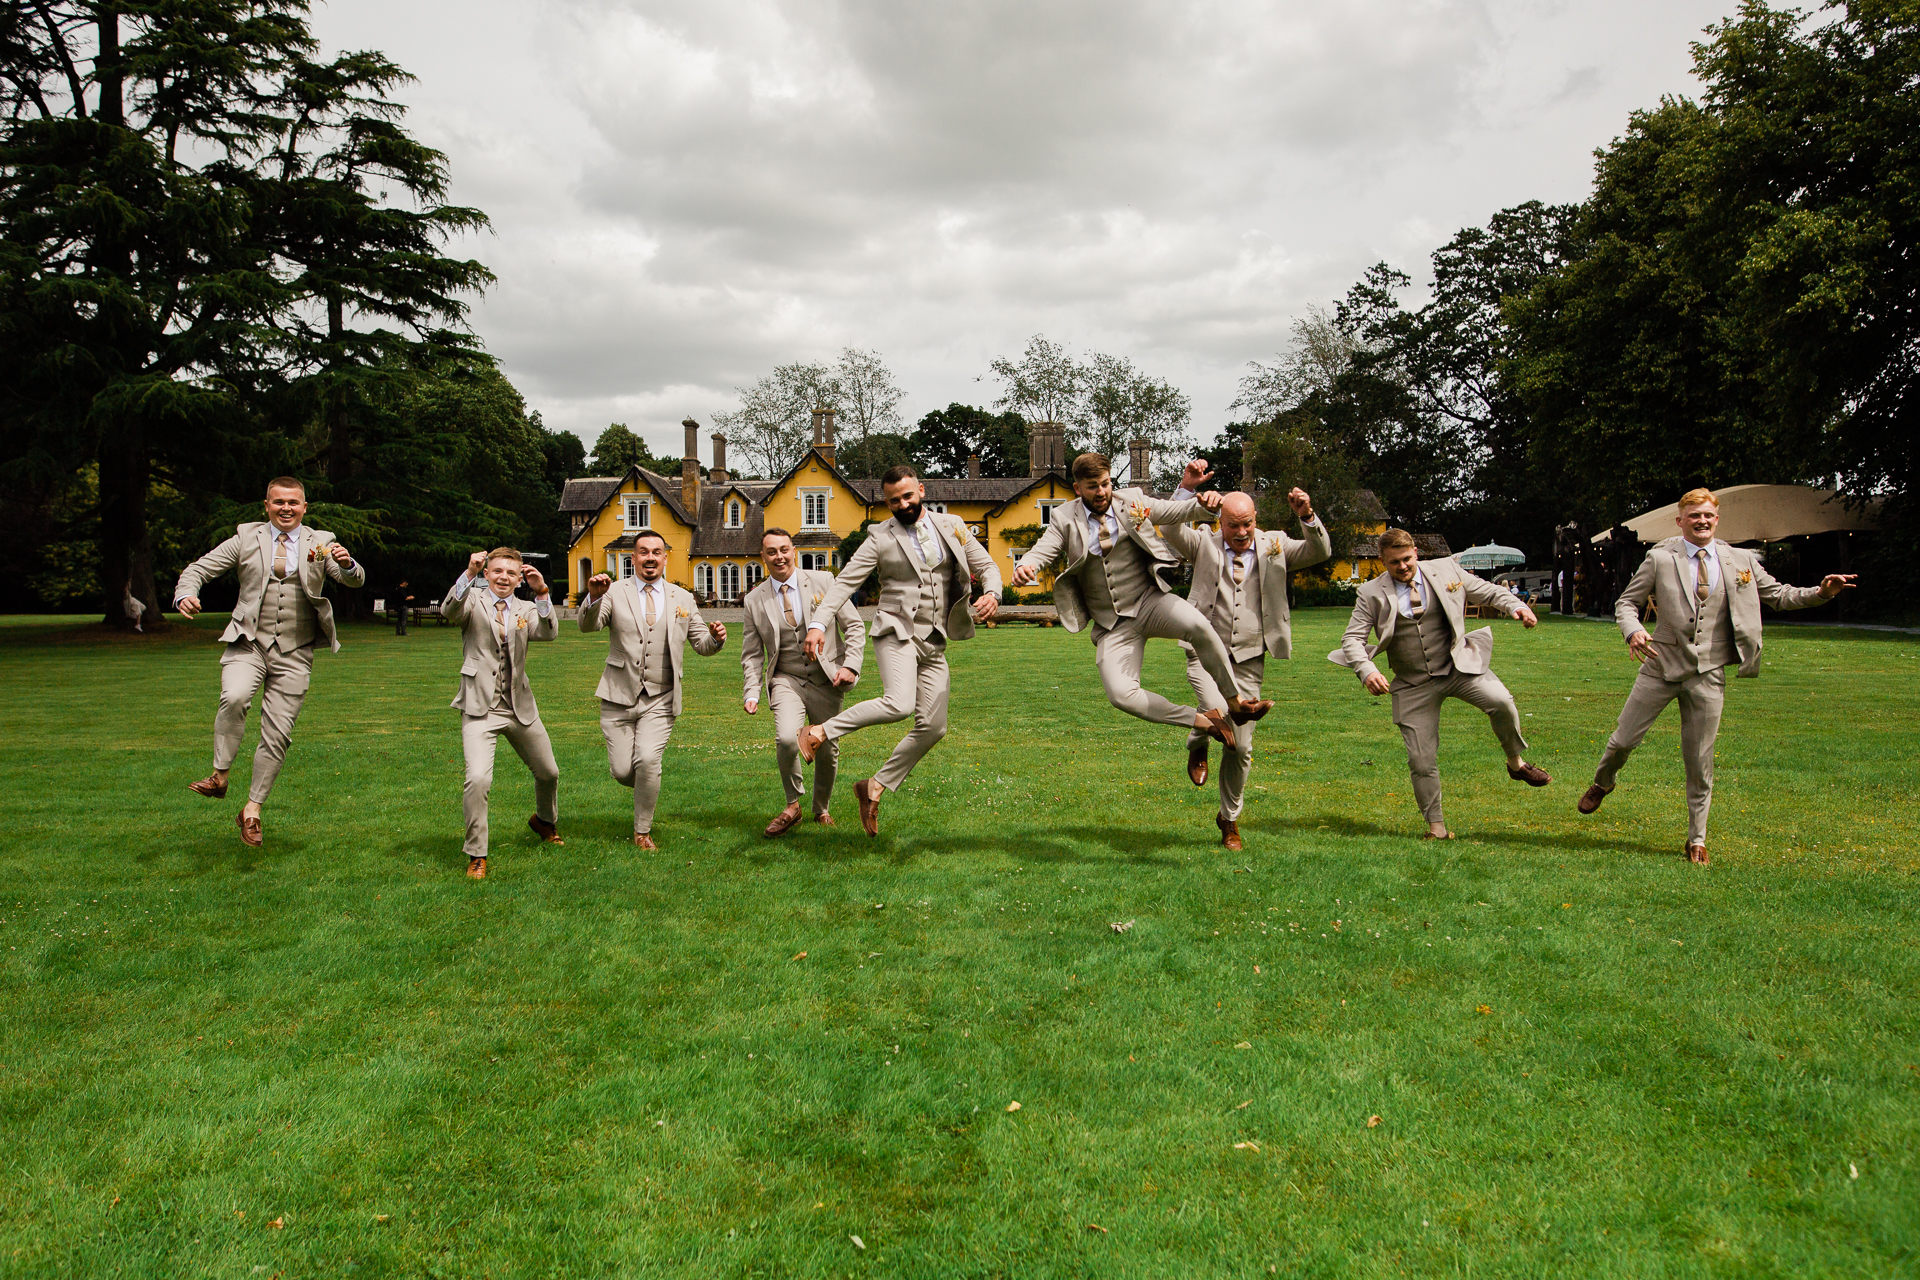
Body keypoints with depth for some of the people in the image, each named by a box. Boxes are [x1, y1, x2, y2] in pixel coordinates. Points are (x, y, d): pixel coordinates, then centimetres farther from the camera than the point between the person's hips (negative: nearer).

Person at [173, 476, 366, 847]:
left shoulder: (319, 543, 6)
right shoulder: (246, 539, 7)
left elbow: (355, 581, -6)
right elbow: (199, 568, 8)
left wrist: (347, 563, -30)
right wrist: (185, 594, -15)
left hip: (294, 654, 1)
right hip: (248, 644, 0)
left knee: (277, 735, 2)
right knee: (235, 698, -31)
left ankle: (252, 809, 16)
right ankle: (219, 776, -16)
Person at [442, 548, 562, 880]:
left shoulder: (526, 610, 9)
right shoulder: (474, 603, 1)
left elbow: (549, 632, -12)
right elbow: (448, 611, -22)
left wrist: (542, 593, -26)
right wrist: (469, 574, -35)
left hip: (520, 709, 4)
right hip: (480, 708, -4)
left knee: (548, 773, 17)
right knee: (478, 779, -20)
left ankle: (545, 821, 49)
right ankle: (476, 855, -3)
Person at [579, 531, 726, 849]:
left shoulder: (683, 599, 11)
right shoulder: (615, 593, 2)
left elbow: (702, 645, 14)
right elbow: (587, 626, -15)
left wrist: (715, 638, -10)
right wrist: (594, 598, -36)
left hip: (660, 700, 0)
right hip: (619, 698, 0)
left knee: (648, 761, -17)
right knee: (621, 770, -1)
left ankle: (642, 832, 2)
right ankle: (647, 788, 35)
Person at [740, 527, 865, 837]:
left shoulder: (823, 581, -1)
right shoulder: (754, 600, 3)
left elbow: (854, 625, 2)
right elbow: (751, 654, 9)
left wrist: (850, 665, -11)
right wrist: (751, 693, -4)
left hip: (826, 679, 0)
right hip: (786, 680, 0)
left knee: (827, 750, 6)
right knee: (786, 739, -25)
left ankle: (821, 809, 33)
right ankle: (793, 804, 0)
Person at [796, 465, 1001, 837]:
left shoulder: (952, 527, 10)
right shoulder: (881, 538, 0)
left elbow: (986, 566, 14)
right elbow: (844, 582, -5)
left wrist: (992, 593, -9)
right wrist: (817, 624, -20)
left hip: (934, 642, 5)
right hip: (897, 632, -5)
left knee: (932, 727, 1)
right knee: (899, 704, -29)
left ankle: (875, 787, 15)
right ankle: (819, 732, -13)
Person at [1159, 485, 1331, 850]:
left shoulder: (1274, 546, 6)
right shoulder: (1204, 545, 2)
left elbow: (1321, 552, -6)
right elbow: (1170, 529, -14)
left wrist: (1307, 517, -24)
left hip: (1248, 661, 2)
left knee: (1241, 747, 6)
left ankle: (1229, 818, 28)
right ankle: (1197, 743, 9)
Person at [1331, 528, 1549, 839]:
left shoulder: (1446, 569, 2)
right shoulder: (1372, 594, -3)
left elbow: (1486, 591, 12)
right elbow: (1352, 638, -6)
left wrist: (1515, 606, -8)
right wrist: (1367, 671, -25)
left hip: (1459, 667, 0)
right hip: (1414, 685, 0)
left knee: (1500, 702, -27)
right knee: (1421, 760, -1)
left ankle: (1516, 763, 0)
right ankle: (1436, 826, 16)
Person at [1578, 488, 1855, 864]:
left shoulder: (1741, 561, 5)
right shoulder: (1660, 558, -1)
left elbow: (1778, 595, 13)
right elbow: (1626, 602, 1)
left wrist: (1820, 592, -4)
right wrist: (1633, 631, -19)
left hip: (1708, 674, 1)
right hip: (1661, 666, -1)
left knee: (1700, 762, 5)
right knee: (1623, 740, 4)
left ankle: (1696, 839, 18)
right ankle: (1603, 783, 37)